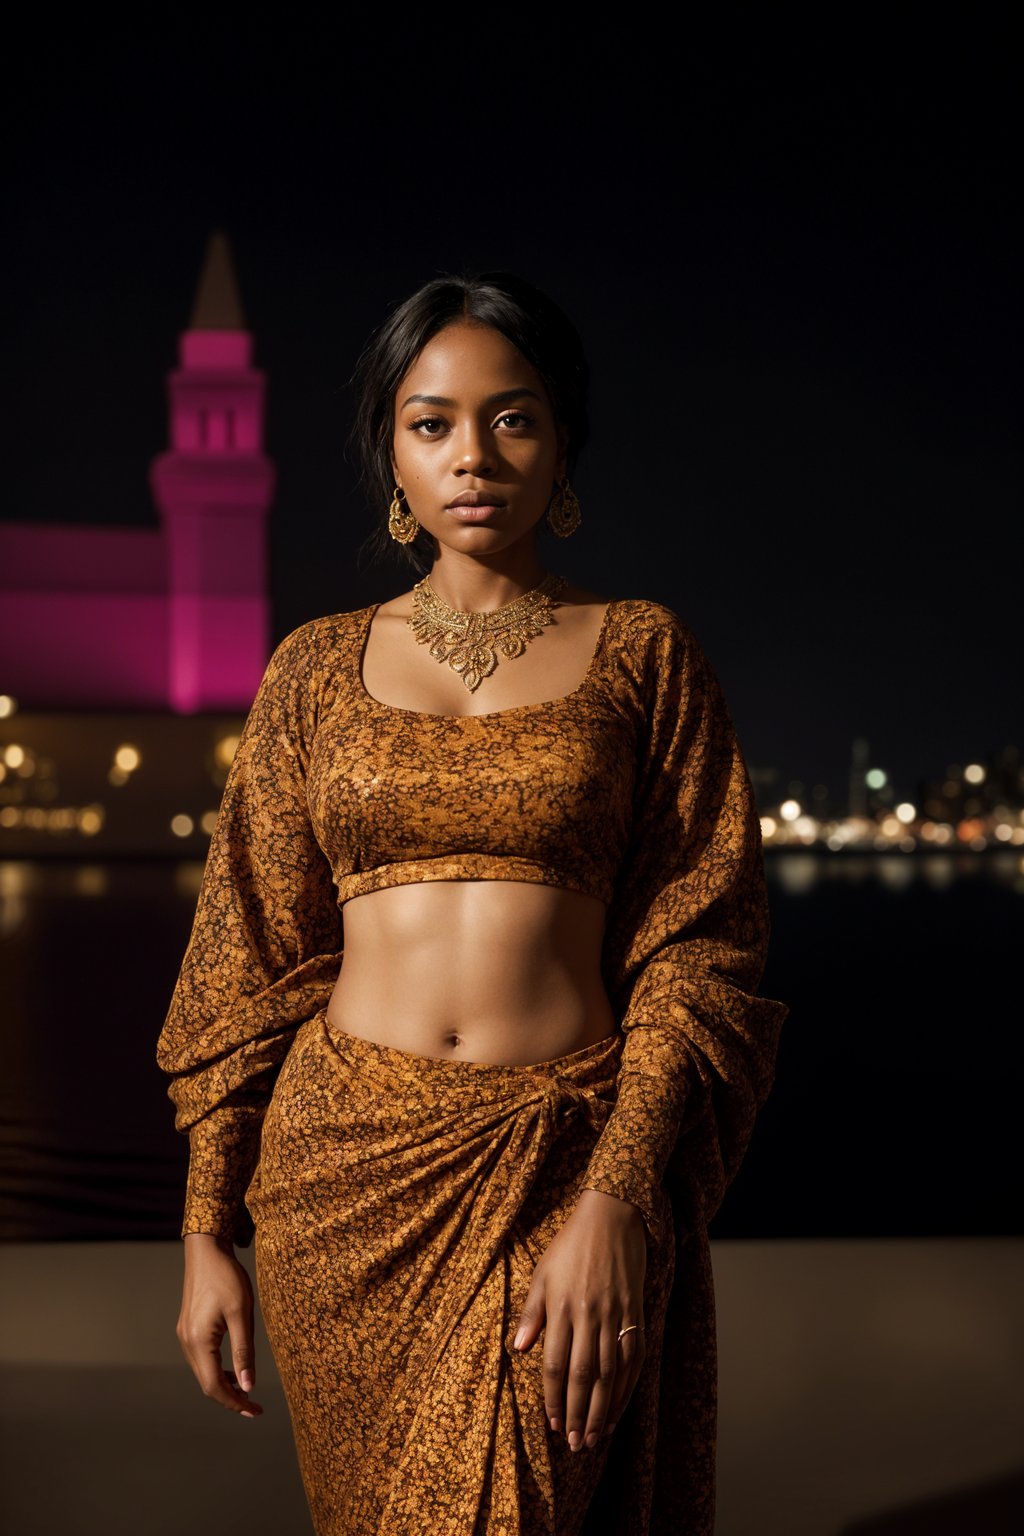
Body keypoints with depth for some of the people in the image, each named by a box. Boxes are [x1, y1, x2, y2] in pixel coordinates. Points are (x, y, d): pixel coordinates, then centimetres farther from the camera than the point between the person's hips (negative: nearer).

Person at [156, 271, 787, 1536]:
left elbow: (697, 946, -3)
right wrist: (207, 1232, 4)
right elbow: (250, 957, 8)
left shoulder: (642, 652, 2)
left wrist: (616, 1198, -16)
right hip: (344, 1167, 2)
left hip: (562, 1164, -2)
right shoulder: (322, 665, 7)